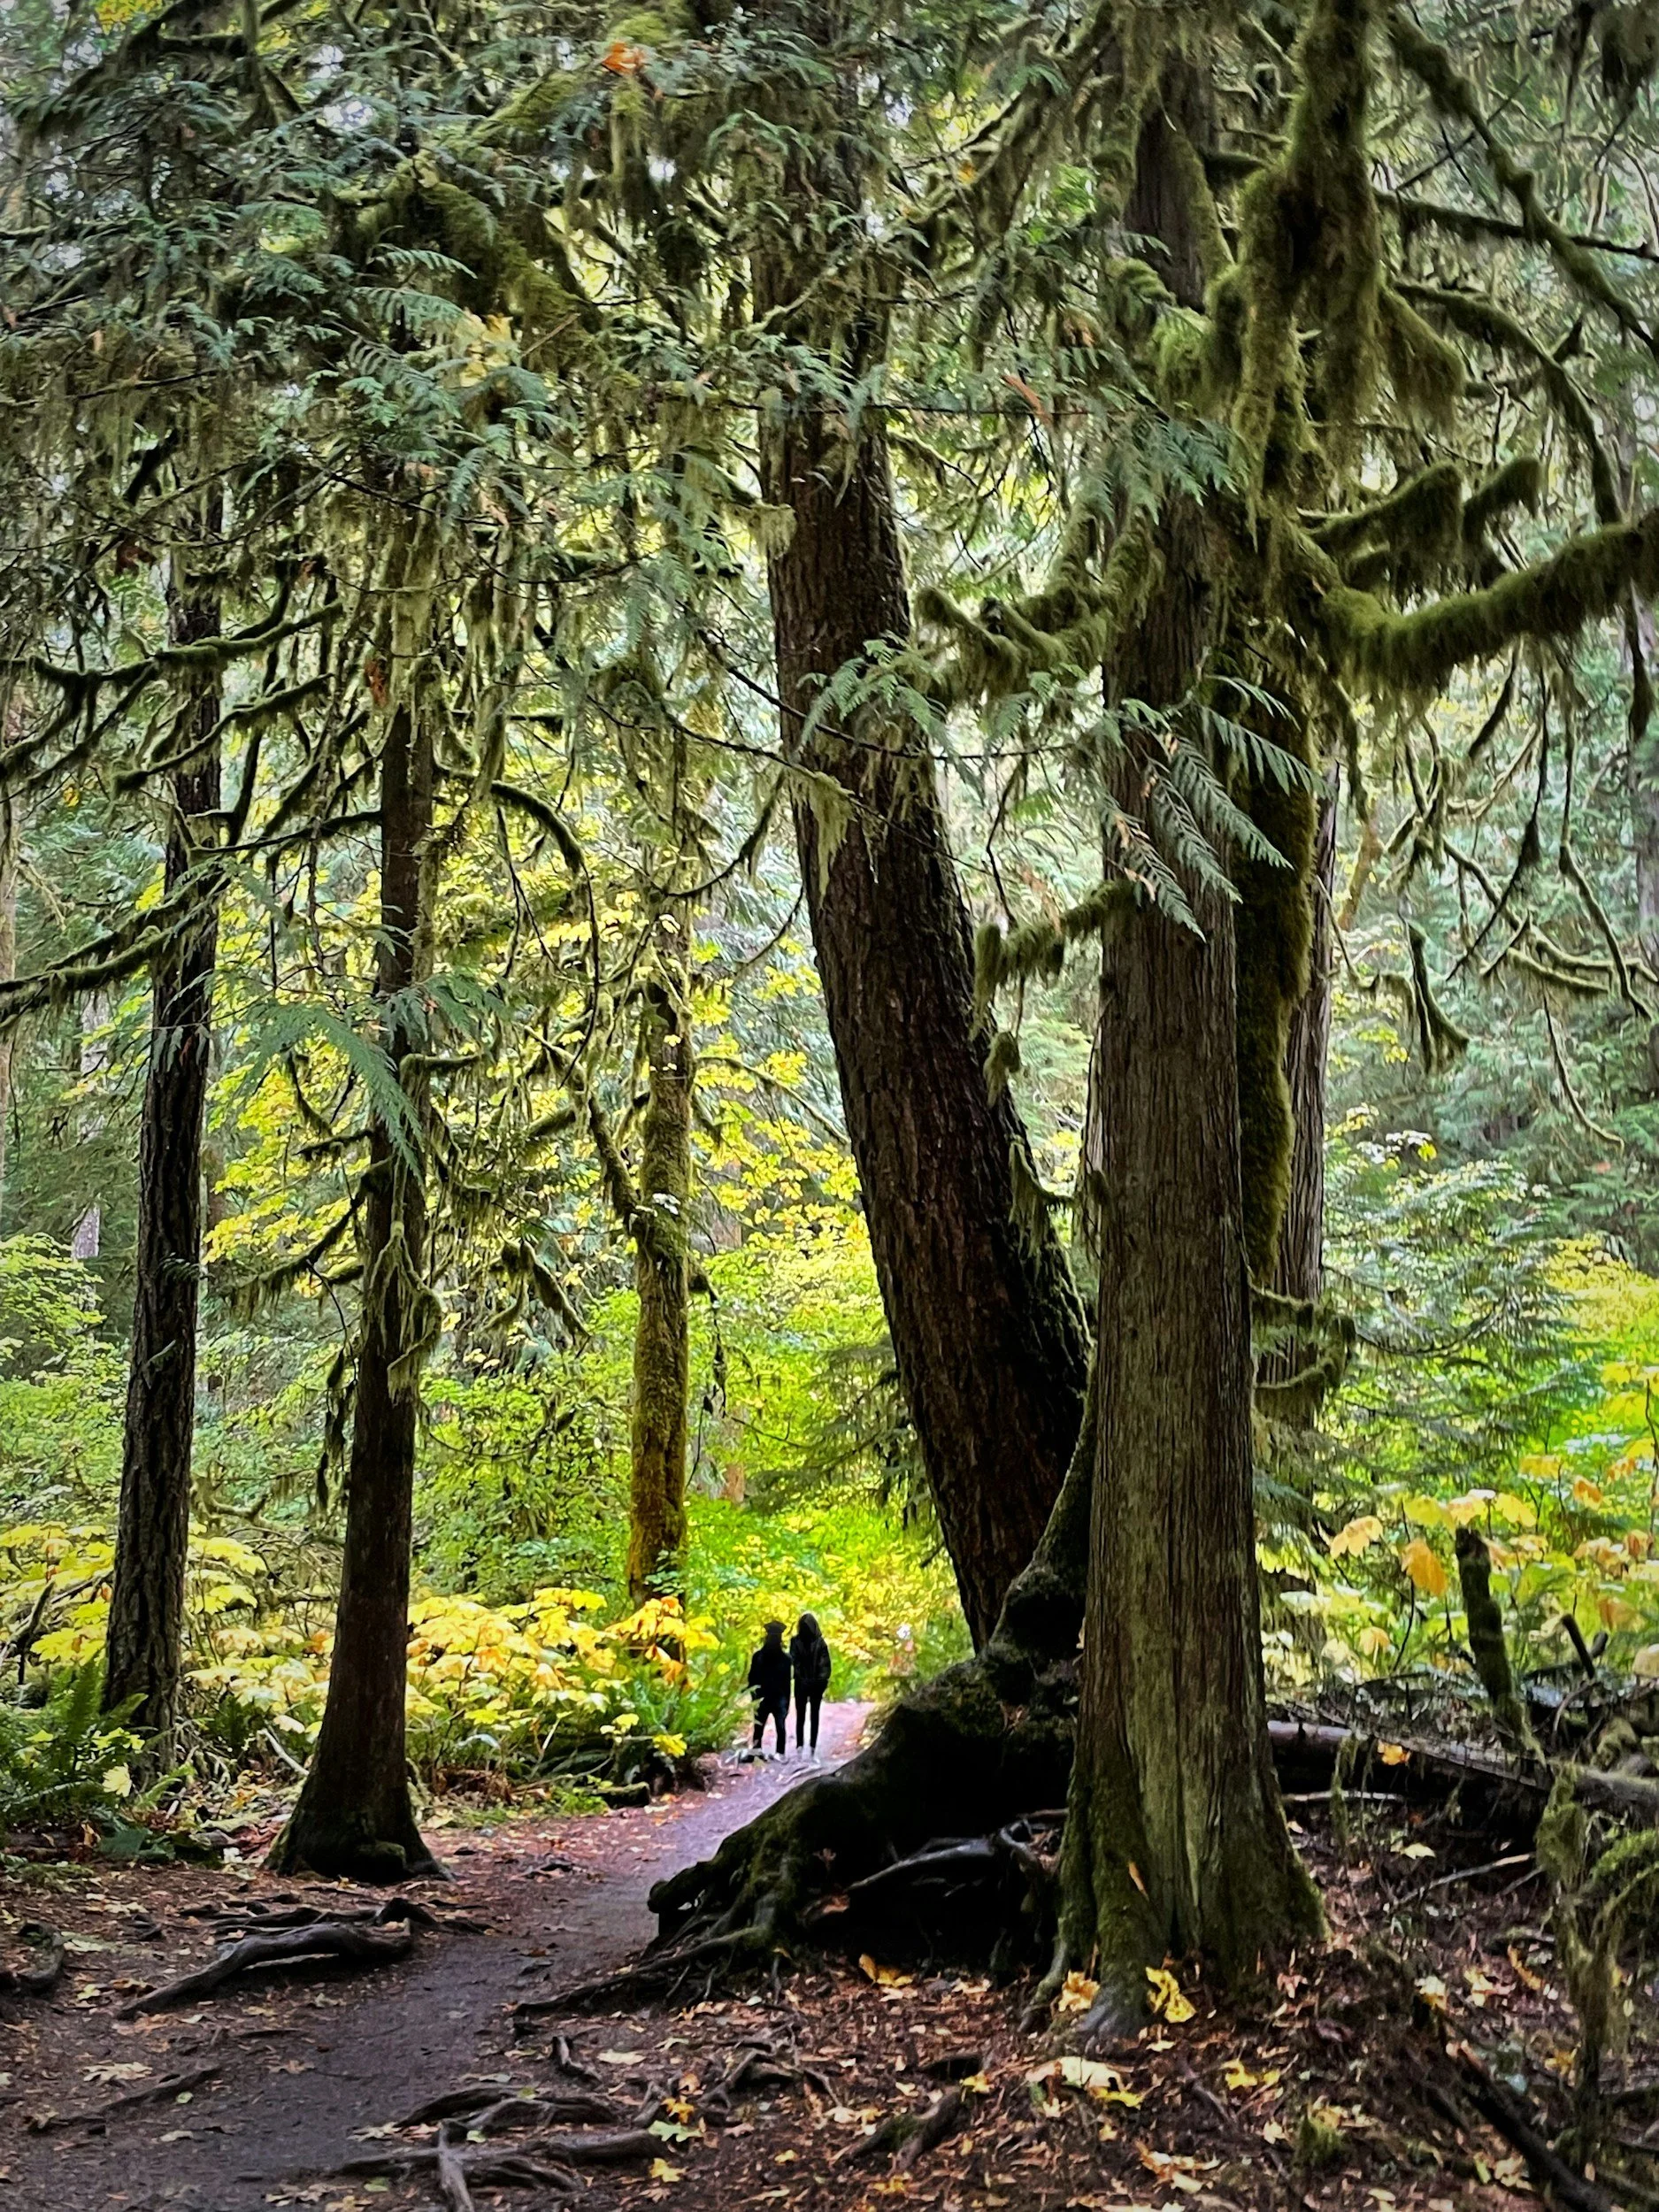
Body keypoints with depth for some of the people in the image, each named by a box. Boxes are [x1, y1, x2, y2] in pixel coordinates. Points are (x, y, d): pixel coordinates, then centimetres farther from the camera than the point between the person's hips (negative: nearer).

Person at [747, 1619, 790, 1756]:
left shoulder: (785, 1658, 4)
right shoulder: (758, 1656, 5)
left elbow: (787, 1681, 5)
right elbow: (752, 1678, 5)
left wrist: (787, 1702, 2)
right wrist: (754, 1695, -6)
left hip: (779, 1698, -1)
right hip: (762, 1698, 1)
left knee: (781, 1727, -7)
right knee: (758, 1727, 1)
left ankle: (781, 1753, -4)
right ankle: (756, 1752, 4)